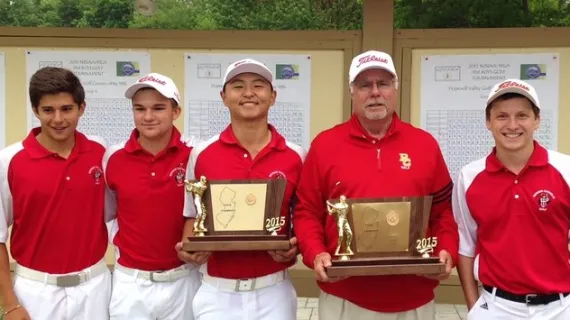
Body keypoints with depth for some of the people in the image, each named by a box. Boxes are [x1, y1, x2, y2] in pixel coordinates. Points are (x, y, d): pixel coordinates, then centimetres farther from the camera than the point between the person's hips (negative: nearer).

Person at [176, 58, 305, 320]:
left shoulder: (295, 157, -2)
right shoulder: (201, 154, -2)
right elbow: (193, 216, 8)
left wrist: (296, 246, -11)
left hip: (273, 291, 0)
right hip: (217, 291, 0)